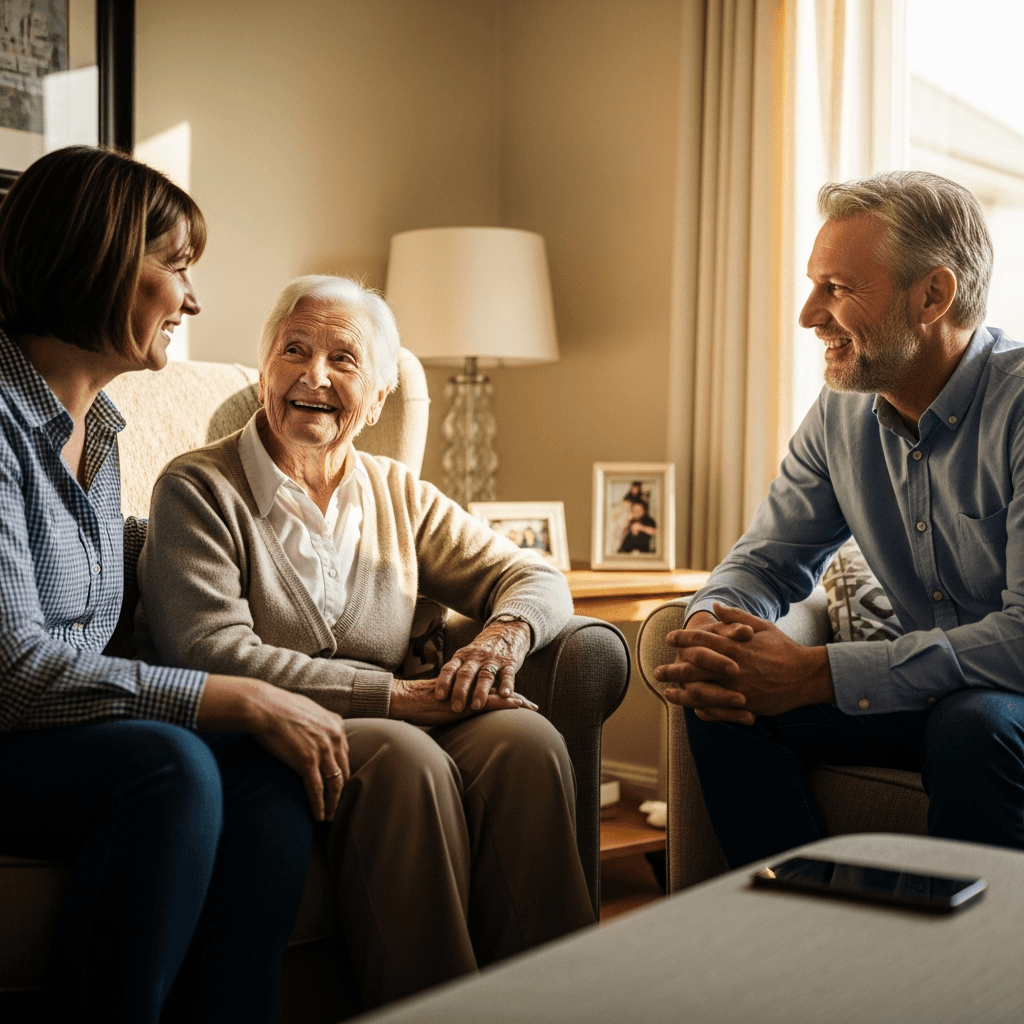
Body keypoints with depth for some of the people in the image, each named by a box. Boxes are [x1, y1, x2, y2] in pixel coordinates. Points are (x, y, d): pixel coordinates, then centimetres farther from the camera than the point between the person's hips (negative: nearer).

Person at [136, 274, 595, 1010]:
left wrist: (506, 630, -11)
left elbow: (537, 578, 16)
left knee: (527, 738, -24)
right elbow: (211, 654, -13)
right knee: (407, 758, -33)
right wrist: (395, 695, -19)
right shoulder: (199, 490, 0)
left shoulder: (398, 495, 16)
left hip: (393, 725, 5)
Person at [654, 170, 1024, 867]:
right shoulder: (843, 412, 1)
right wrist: (712, 628, -19)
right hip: (925, 686, 6)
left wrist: (814, 673, -31)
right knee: (722, 701, -12)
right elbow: (768, 560, 7)